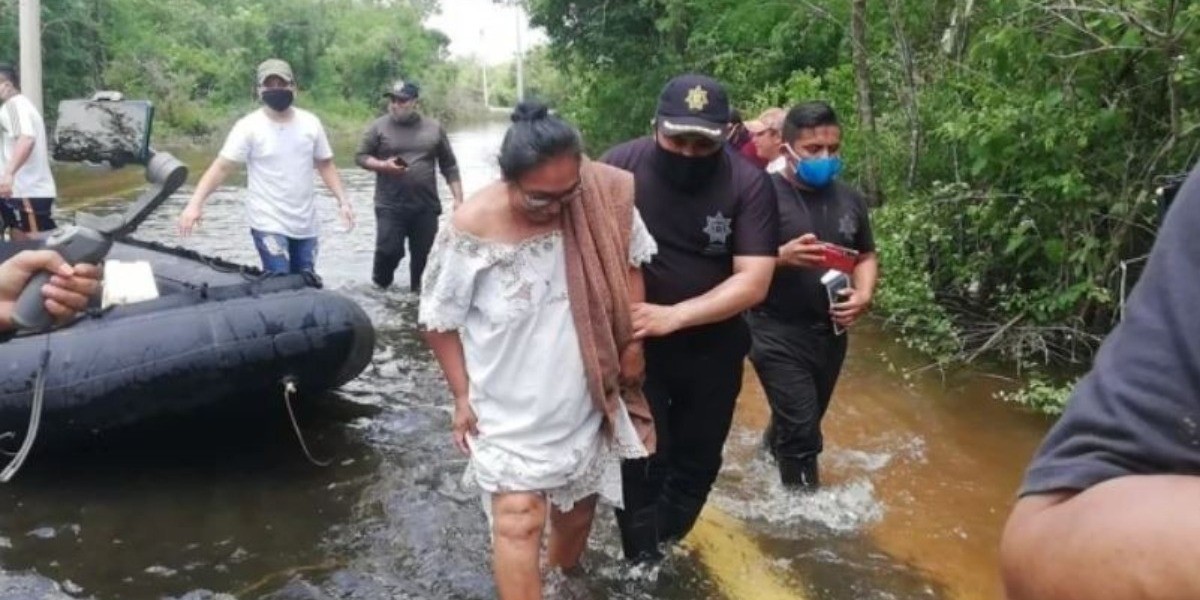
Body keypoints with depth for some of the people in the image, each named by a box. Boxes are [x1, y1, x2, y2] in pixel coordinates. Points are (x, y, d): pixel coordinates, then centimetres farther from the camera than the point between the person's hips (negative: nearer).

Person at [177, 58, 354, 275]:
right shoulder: (249, 126, -8)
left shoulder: (310, 123, 5)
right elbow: (221, 167, -12)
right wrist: (195, 203, -23)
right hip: (269, 224, -5)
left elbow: (325, 165, 12)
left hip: (306, 224, 5)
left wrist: (343, 201, 3)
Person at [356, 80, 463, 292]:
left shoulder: (434, 128, 6)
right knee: (389, 250, -9)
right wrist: (383, 165, -14)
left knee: (423, 254, 4)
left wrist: (458, 199, 2)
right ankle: (379, 287, 16)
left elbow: (449, 167, 9)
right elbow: (360, 157, 6)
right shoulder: (379, 126, 2)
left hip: (426, 206, 2)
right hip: (390, 206, -2)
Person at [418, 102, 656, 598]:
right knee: (518, 520, -6)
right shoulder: (471, 230, -23)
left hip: (584, 399, 4)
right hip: (509, 409, -3)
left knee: (579, 504, 23)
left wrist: (632, 342, -1)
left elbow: (629, 263, 1)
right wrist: (462, 394, -9)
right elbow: (439, 320, -10)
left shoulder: (604, 196, -17)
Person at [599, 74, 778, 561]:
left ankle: (669, 552, 44)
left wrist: (673, 316, -29)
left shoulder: (749, 185, -16)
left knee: (698, 460, 18)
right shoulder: (620, 166, -16)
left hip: (713, 348, 2)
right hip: (634, 344, -1)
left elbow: (752, 282, -19)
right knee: (641, 459, 6)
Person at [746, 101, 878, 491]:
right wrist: (782, 256, -30)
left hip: (830, 332, 6)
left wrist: (864, 295, -4)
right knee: (802, 431, -7)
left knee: (799, 423, 20)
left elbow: (866, 256, 15)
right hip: (777, 333, -6)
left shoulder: (849, 199, 7)